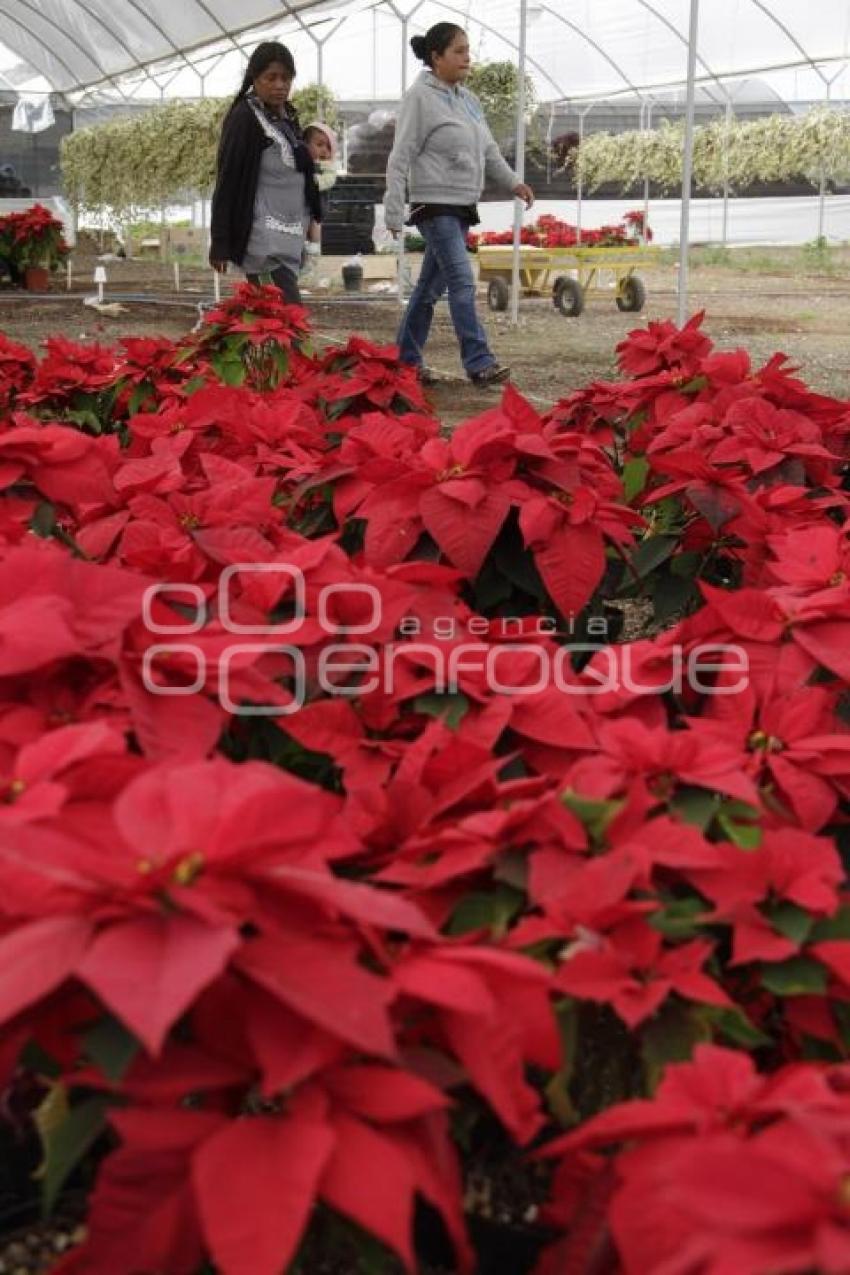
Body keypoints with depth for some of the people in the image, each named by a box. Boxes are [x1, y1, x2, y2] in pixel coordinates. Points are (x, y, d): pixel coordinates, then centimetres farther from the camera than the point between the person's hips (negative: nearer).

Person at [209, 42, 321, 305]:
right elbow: (227, 182, -9)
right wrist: (219, 243, -12)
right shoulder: (244, 118, -8)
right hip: (263, 238, -7)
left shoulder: (288, 116, 14)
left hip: (290, 238, 8)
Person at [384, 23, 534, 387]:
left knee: (431, 286, 12)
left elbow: (488, 150, 22)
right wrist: (394, 214, -16)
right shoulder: (420, 97, -8)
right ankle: (479, 363, -15)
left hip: (463, 208, 8)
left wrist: (513, 182, 8)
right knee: (462, 284, -14)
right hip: (436, 207, -8)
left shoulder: (467, 99, 14)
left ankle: (407, 359, 21)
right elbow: (400, 159, -11)